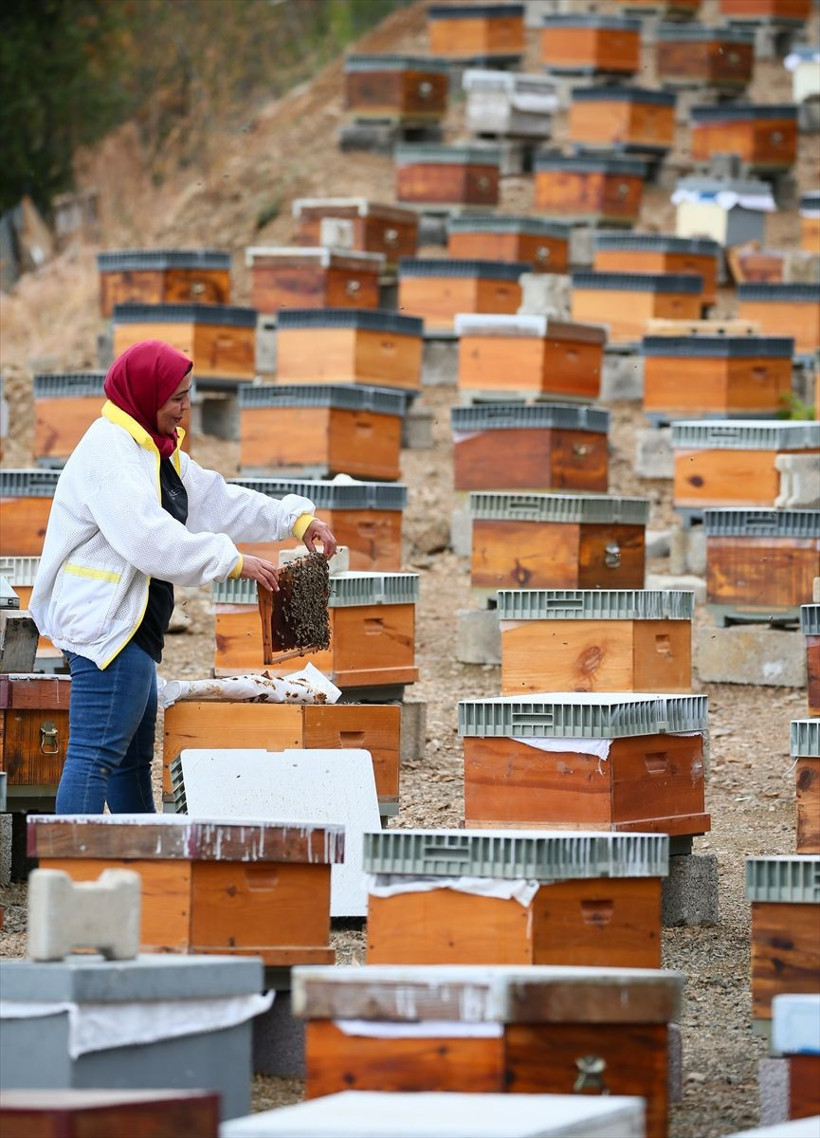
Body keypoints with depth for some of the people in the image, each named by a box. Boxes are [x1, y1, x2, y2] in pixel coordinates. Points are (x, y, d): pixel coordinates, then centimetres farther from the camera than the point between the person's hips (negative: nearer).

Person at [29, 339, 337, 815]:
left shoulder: (157, 450, 17)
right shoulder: (110, 451, -16)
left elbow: (217, 501, 21)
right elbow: (150, 538, -25)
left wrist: (296, 518, 13)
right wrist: (233, 561, -22)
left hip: (132, 630, 11)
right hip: (105, 626, -11)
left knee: (134, 758, 16)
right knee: (96, 756, -14)